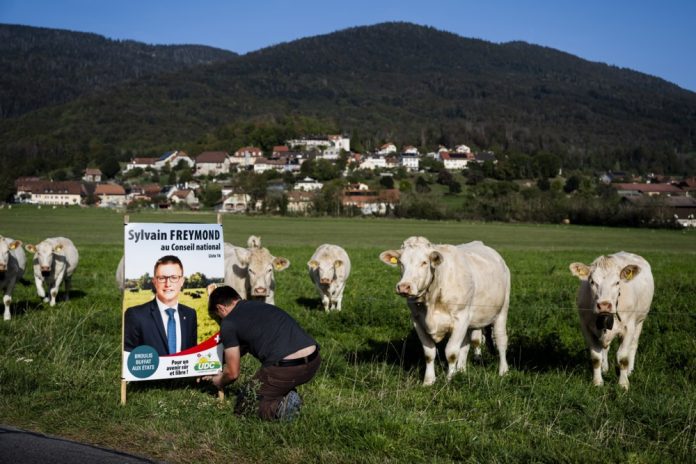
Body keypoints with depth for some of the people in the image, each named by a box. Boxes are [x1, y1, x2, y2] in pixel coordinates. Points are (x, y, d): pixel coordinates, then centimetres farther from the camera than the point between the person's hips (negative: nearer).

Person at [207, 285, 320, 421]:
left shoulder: (228, 323, 5)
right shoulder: (258, 305, 27)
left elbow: (232, 373, 11)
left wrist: (219, 382, 34)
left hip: (286, 368, -7)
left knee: (243, 405, 16)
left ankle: (280, 406, -10)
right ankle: (284, 398, 13)